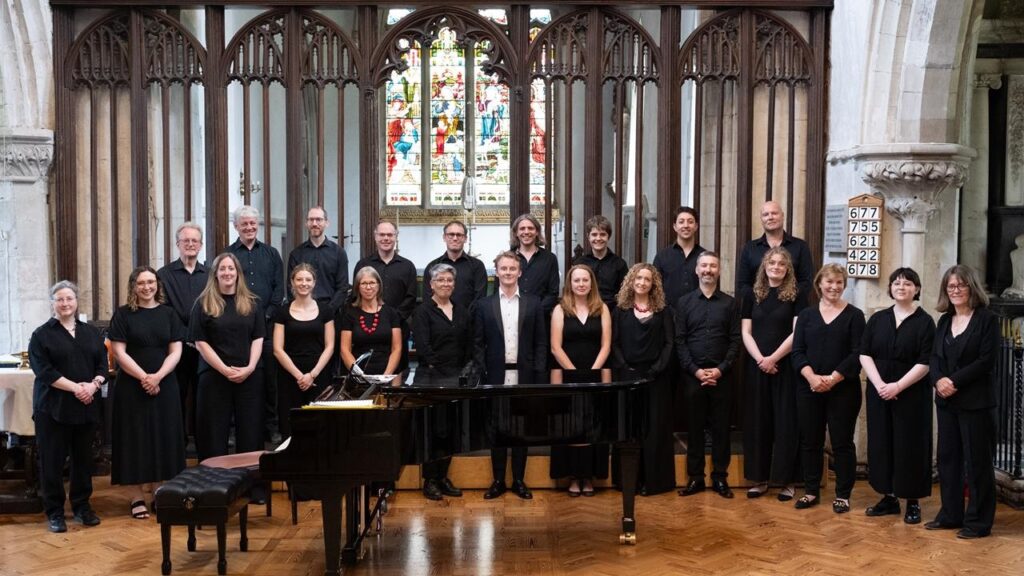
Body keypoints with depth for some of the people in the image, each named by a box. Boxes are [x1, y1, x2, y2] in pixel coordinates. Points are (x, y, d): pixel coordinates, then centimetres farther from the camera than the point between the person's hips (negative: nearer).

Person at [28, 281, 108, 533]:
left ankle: (82, 506, 20)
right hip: (53, 406, -4)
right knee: (52, 460, 0)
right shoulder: (41, 334, -1)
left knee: (83, 457, 9)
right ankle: (54, 512, 9)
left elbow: (102, 364, 8)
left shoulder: (91, 333, 12)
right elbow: (43, 370, -10)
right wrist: (74, 387, -18)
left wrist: (93, 385, -12)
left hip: (86, 406, 4)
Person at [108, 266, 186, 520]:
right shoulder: (123, 314, 0)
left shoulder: (168, 313, 7)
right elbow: (119, 352, -6)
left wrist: (158, 376, -12)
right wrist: (143, 377, -15)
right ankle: (137, 497, 4)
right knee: (136, 438, 0)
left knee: (163, 437, 2)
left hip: (165, 386, 2)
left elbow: (175, 351, 3)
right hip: (132, 387, -2)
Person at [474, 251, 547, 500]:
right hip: (496, 377, 0)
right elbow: (478, 344, 3)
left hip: (524, 376, 0)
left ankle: (519, 480, 16)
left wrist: (539, 374, -4)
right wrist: (482, 374, -5)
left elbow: (541, 342, 4)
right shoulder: (484, 305, 4)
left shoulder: (534, 303, 5)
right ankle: (498, 481, 14)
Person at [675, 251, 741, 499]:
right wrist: (695, 370, -9)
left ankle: (720, 478, 13)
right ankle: (695, 477, 12)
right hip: (692, 374, 0)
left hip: (721, 375, 0)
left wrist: (721, 369, -10)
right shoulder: (684, 302, 6)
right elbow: (679, 341, 1)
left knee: (721, 427, 4)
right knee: (694, 427, 5)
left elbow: (735, 340, 1)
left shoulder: (730, 303, 6)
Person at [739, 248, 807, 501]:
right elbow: (746, 332, 5)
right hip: (757, 366, 3)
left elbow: (797, 333, -7)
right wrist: (760, 359, -10)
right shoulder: (752, 294, 9)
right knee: (757, 421, 4)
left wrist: (773, 358, -15)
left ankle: (787, 480, 6)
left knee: (786, 421, 0)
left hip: (786, 366, -3)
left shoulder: (797, 295, 1)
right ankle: (760, 479, 12)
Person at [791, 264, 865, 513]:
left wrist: (832, 379, -15)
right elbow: (797, 351, 2)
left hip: (843, 389, -3)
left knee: (842, 443, 1)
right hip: (809, 388, 3)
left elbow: (858, 354, -6)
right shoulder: (806, 315, 10)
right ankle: (811, 491, 19)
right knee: (810, 441, 7)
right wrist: (812, 377, -14)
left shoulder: (854, 315, 2)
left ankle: (843, 495, 11)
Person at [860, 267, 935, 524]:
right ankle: (888, 497, 17)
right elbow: (865, 354, 2)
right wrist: (879, 384, -12)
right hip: (879, 393, 4)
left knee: (909, 445, 0)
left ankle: (913, 502, 9)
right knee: (881, 443, 7)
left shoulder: (925, 322, -3)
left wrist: (898, 386, -17)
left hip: (911, 395, -4)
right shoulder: (877, 319, 8)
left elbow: (925, 363, -10)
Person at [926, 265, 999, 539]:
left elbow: (986, 361, -14)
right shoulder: (945, 321, 13)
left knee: (977, 461, 0)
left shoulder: (987, 319, -7)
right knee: (947, 457, 10)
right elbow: (935, 357, 8)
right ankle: (950, 515, 21)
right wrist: (939, 380, -12)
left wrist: (954, 381, -19)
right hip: (946, 400, 6)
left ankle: (978, 521, 8)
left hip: (975, 401, -6)